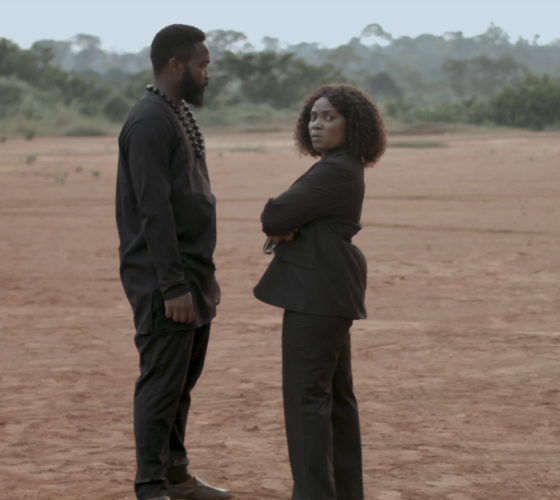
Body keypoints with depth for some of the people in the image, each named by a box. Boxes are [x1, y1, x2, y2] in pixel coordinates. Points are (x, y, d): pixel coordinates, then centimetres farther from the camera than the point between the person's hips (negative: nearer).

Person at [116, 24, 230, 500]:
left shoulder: (180, 116, 15)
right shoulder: (149, 122, -16)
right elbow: (155, 212, -20)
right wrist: (174, 287, -22)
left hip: (193, 274, 9)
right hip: (164, 281, -9)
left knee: (183, 381, 15)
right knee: (162, 384, -4)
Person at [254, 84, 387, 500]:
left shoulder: (334, 173, -17)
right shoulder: (341, 169, 17)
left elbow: (273, 217, -19)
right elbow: (279, 221, 15)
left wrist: (281, 226, 3)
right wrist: (285, 229, -7)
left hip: (318, 292, -11)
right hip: (331, 290, 11)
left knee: (307, 393, -9)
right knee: (335, 392, 14)